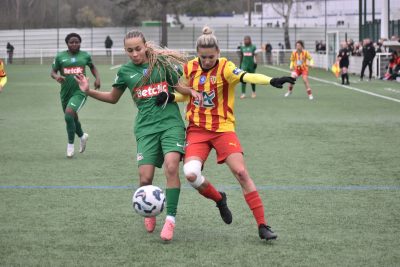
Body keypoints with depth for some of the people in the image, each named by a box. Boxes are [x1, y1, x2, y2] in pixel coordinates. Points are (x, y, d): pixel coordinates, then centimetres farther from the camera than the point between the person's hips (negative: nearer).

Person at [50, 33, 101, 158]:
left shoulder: (85, 55, 4)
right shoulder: (60, 57, 3)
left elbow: (92, 67, 21)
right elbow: (53, 72, 6)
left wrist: (97, 78, 5)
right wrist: (56, 76, -17)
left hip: (80, 91, -3)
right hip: (66, 92, 3)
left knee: (69, 114, -23)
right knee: (72, 118, 16)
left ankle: (70, 144, -8)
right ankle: (82, 136, 48)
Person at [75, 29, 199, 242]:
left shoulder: (162, 63, 3)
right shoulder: (126, 71, 9)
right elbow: (113, 98, 23)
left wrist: (193, 91, -9)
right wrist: (89, 92, 10)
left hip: (171, 122, -1)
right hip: (146, 127, 2)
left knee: (171, 167, -25)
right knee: (145, 178, -10)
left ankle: (170, 219, -16)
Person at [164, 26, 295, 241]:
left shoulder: (225, 68, -12)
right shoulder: (189, 68, 1)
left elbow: (246, 76, -33)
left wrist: (271, 81, -52)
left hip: (222, 129, -3)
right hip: (197, 129, 3)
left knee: (241, 173, -14)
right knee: (191, 174, -18)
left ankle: (262, 225, -6)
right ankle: (219, 199, 15)